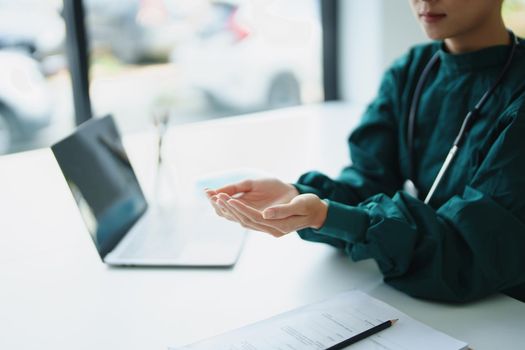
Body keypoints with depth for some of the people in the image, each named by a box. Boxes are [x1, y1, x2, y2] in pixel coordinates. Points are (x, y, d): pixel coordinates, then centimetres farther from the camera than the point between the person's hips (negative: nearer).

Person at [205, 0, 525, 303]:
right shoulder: (409, 72, 2)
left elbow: (470, 251, -22)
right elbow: (368, 182, -4)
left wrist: (327, 217, -34)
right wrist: (297, 198, -25)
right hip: (402, 297, 3)